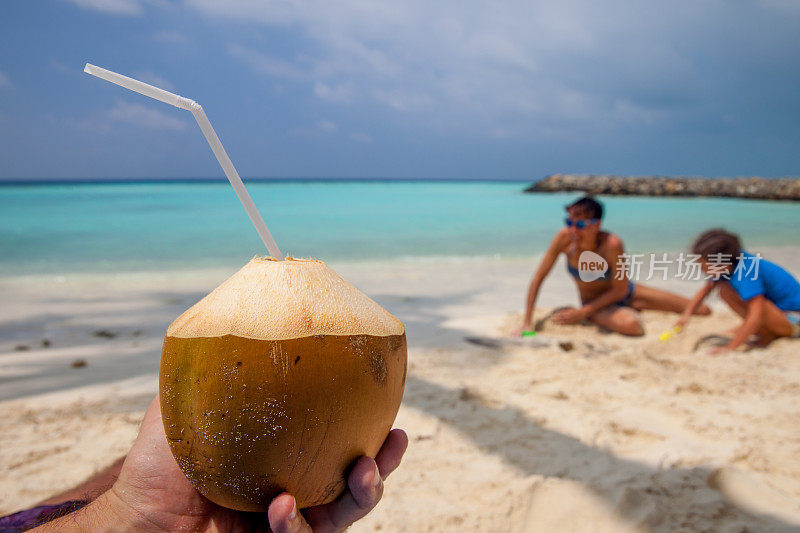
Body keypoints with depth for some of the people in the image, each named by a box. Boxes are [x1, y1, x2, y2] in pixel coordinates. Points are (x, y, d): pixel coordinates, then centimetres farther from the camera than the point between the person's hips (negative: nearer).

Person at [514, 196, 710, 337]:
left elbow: (620, 289, -21)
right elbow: (538, 279, -20)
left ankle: (635, 307, 23)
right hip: (594, 303, 0)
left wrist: (582, 312, -24)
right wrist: (527, 322, -23)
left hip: (625, 293, 0)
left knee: (703, 310, 0)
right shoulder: (564, 238, -25)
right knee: (632, 325, -35)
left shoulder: (611, 244, -31)